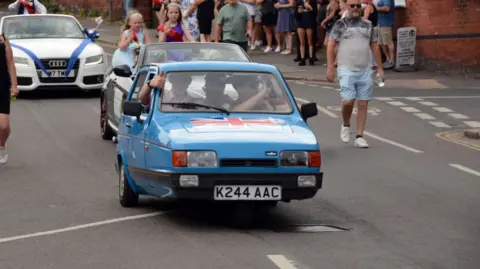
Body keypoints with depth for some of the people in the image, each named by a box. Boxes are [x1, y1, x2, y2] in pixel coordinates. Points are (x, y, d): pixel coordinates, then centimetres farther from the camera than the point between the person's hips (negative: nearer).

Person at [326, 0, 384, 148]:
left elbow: (374, 46, 16)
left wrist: (380, 68, 12)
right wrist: (330, 68, -9)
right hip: (347, 70, -3)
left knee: (363, 104, 1)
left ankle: (359, 137, 8)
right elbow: (331, 46, -2)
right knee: (348, 101, -15)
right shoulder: (340, 24, 1)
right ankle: (346, 125, 14)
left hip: (365, 71, 3)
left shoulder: (368, 25, 11)